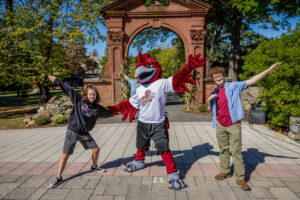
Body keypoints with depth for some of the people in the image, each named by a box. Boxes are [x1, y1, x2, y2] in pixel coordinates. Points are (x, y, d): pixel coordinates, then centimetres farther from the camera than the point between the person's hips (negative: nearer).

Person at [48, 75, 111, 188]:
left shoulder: (97, 108, -1)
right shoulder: (79, 100, -10)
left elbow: (108, 112, 15)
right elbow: (68, 89, -7)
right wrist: (56, 81, -5)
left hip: (85, 133, 4)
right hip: (72, 132, -4)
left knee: (96, 149, 7)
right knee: (65, 155, 1)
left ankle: (94, 166, 36)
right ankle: (59, 178, 17)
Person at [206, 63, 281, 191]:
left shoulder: (234, 86, -3)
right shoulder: (214, 93, 9)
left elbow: (251, 81, -11)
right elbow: (209, 110, 13)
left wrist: (268, 70, -18)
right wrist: (208, 101, -7)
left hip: (233, 125, -4)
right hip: (220, 125, 4)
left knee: (236, 151, 0)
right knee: (223, 149, 14)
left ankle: (240, 178, 10)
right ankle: (225, 171, 29)